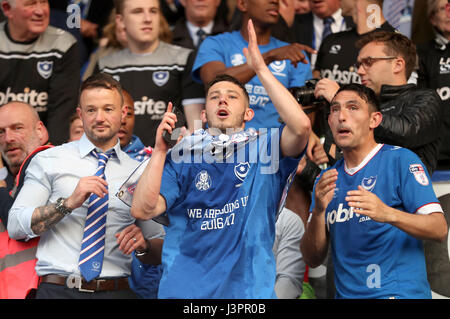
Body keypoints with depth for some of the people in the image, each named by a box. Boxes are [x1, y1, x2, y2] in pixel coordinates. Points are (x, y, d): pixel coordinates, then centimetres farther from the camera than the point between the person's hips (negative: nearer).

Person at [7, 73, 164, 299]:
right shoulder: (49, 161, 12)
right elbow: (15, 226, 2)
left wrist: (143, 242, -2)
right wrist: (69, 203, -9)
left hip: (117, 291, 2)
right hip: (57, 290, -2)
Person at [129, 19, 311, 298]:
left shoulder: (263, 148, 4)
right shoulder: (182, 155, 8)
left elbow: (301, 126, -16)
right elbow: (143, 209, -3)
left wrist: (261, 69, -13)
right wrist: (160, 150, -9)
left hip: (249, 288, -1)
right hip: (184, 289, 1)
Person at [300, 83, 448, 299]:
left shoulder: (400, 160, 0)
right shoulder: (327, 179, 15)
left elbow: (439, 230, -9)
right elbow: (312, 259, 9)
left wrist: (388, 214, -24)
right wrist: (318, 211, -8)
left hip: (399, 292, -5)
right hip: (346, 293, 5)